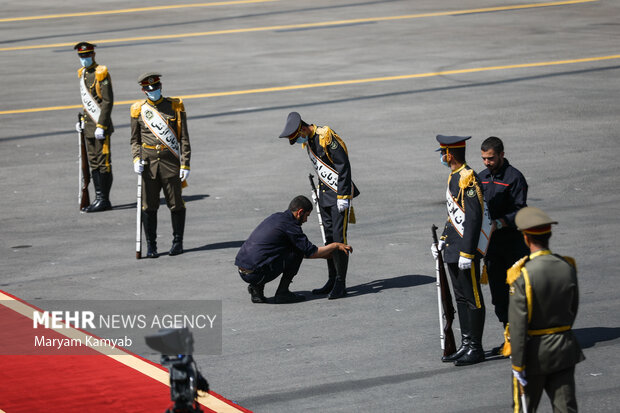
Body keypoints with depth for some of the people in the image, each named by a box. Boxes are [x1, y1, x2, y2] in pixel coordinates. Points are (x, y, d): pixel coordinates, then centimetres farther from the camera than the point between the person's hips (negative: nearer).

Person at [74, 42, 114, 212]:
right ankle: (98, 198, 17)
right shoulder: (82, 73, 13)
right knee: (93, 163, 11)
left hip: (101, 126, -9)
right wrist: (83, 121, 15)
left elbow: (108, 101, -16)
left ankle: (104, 200, -1)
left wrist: (101, 126, -20)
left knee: (103, 163, -5)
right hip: (89, 127, 9)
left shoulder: (101, 73, -12)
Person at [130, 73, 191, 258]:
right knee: (149, 206, 1)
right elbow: (135, 140, 12)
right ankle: (151, 246, 8)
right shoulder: (139, 110, 6)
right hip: (148, 161, 1)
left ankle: (177, 242, 16)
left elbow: (184, 139, 3)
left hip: (170, 160, -1)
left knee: (176, 204, 3)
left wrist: (185, 165, -4)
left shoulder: (175, 106, 2)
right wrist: (136, 159, -6)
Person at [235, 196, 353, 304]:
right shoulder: (289, 225, -8)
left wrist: (325, 254, 31)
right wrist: (335, 245, 9)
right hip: (256, 274, -8)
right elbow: (311, 252, -3)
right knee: (297, 251, 1)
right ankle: (282, 293, 4)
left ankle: (256, 288, 13)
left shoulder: (276, 217, 19)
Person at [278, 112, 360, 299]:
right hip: (325, 193, 9)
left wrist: (343, 196, -22)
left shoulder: (326, 137, -21)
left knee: (339, 237, -10)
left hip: (340, 192, -9)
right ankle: (332, 280, 18)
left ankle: (341, 284, -6)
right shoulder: (307, 140, 8)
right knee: (329, 236, 10)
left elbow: (344, 166, -21)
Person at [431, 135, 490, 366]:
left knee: (472, 299, -2)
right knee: (460, 297, 14)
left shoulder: (468, 179, -18)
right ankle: (466, 345, 20)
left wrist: (466, 252, -23)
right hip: (453, 250, 10)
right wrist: (443, 241, 17)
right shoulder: (454, 177, 13)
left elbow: (474, 218, -22)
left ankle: (475, 349, 4)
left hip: (466, 250, -10)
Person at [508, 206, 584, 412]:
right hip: (564, 349, 4)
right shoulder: (568, 268, -4)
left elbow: (518, 325, -19)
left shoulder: (523, 275, -20)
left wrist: (517, 365, -13)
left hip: (534, 350, -4)